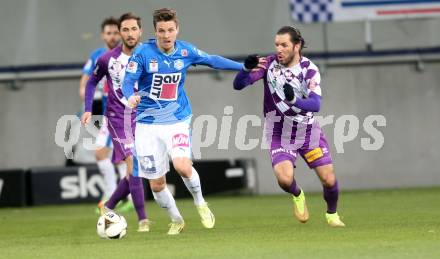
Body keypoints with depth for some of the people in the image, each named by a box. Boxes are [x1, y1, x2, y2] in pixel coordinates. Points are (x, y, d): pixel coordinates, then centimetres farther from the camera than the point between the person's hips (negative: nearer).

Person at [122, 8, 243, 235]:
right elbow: (128, 82, -16)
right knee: (156, 184, 3)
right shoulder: (143, 53, -11)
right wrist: (131, 96, -38)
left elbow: (213, 60, 14)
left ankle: (200, 203, 4)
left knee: (182, 166, -26)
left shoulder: (185, 52, -2)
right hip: (148, 125, 0)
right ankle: (176, 220, 30)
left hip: (177, 120, 0)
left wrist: (245, 67, 17)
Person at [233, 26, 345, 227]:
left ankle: (332, 214, 29)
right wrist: (247, 69, -33)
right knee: (284, 179, -23)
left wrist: (294, 100, -45)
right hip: (279, 133, 0)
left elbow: (315, 104, -25)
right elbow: (238, 85, -12)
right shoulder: (268, 64, -8)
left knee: (329, 180, -3)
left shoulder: (309, 69, -12)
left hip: (308, 130, 0)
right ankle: (297, 196, 14)